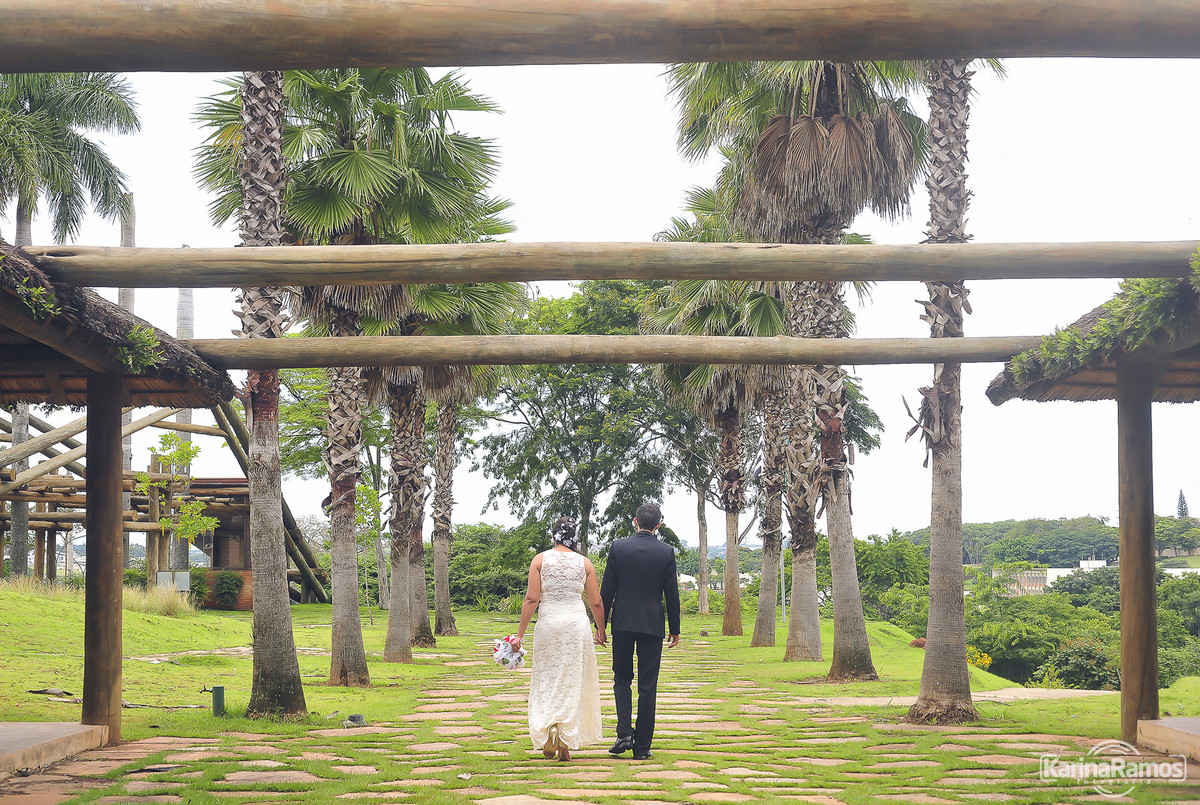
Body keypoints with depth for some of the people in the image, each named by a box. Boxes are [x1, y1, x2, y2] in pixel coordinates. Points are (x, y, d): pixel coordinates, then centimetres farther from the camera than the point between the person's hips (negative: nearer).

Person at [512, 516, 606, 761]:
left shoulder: (540, 560, -1)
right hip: (577, 622, 1)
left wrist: (520, 634, -3)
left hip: (548, 624, 0)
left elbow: (532, 599, -6)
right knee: (572, 682, 7)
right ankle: (566, 742, 4)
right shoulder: (584, 563, 3)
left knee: (546, 680, 11)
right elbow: (596, 603, 5)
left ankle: (548, 732, -8)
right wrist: (601, 631, 20)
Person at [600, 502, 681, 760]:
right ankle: (642, 746, 7)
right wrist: (675, 629, 11)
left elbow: (607, 590, -1)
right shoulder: (666, 553, -3)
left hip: (622, 623, 0)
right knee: (647, 686, 5)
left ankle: (624, 733, -2)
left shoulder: (618, 547, -3)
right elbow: (672, 594, 0)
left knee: (622, 678, 15)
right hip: (652, 625, 0)